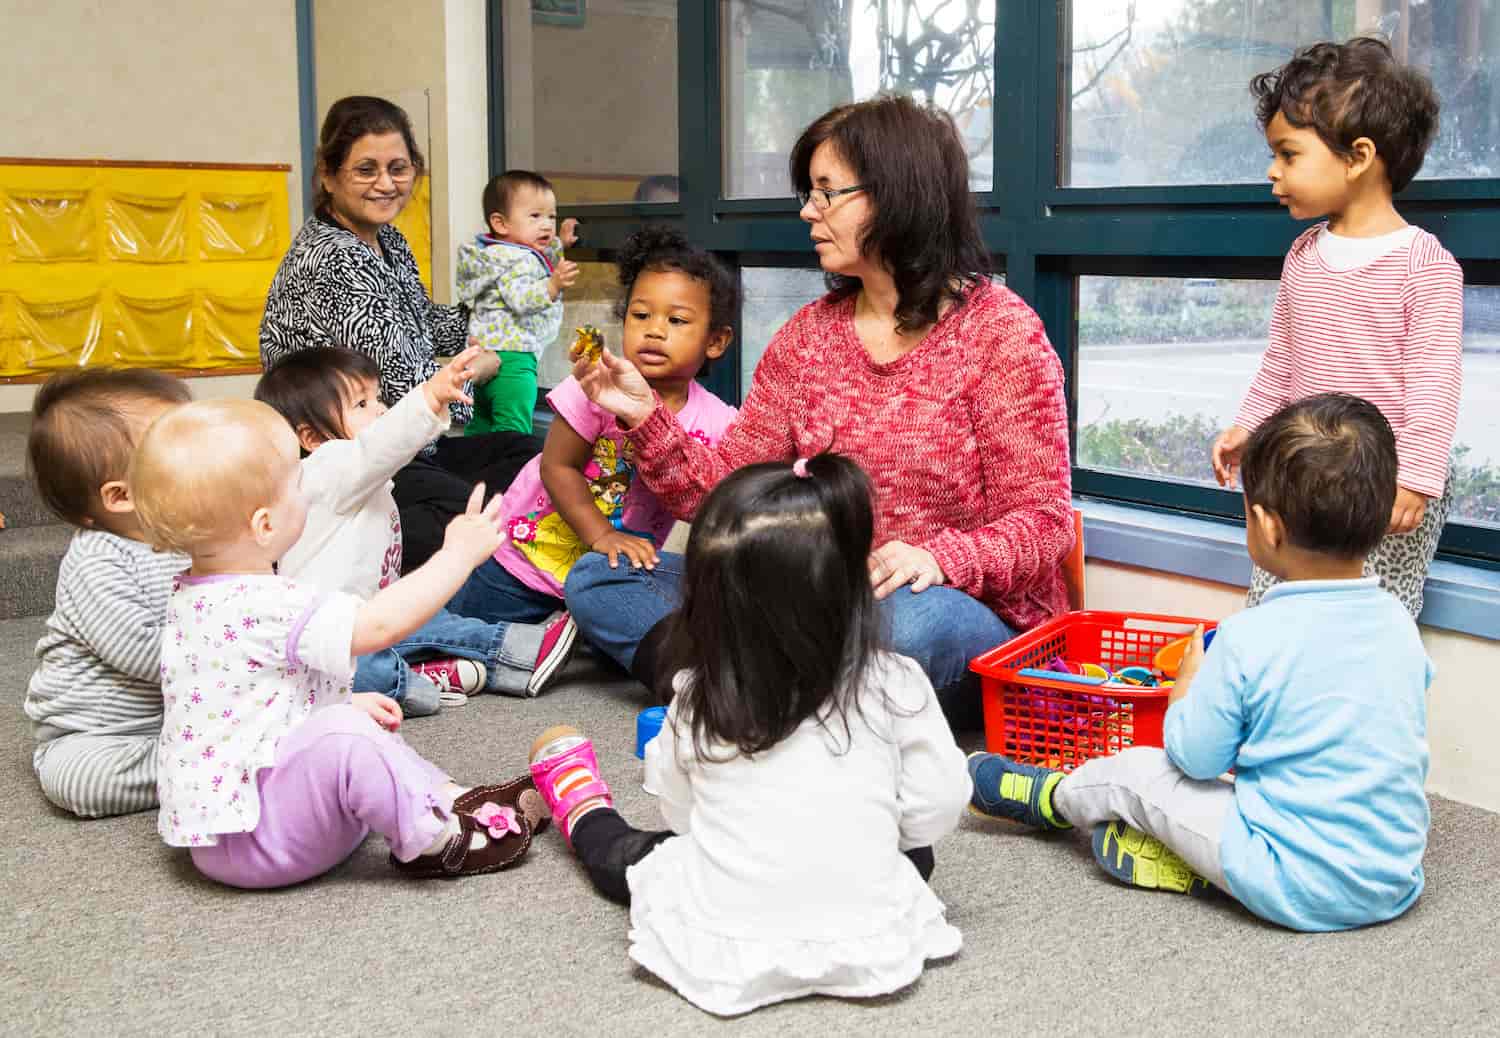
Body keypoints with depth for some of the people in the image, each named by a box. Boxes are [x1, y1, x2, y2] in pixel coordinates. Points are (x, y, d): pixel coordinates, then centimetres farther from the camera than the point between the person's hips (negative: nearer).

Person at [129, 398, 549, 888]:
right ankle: (434, 843, -14)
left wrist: (344, 701, 14)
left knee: (356, 722, 25)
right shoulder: (263, 608, -27)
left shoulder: (196, 596, 6)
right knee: (346, 735, -32)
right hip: (245, 843, -11)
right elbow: (382, 623, -29)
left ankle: (453, 799, 13)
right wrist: (459, 554, -17)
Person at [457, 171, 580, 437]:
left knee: (480, 428, 20)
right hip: (511, 356, -11)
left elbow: (538, 269, 36)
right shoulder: (517, 259, -16)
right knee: (513, 432, -13)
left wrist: (559, 244, 29)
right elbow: (522, 300, -31)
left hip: (485, 355, 11)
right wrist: (554, 285, -41)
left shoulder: (500, 253, 17)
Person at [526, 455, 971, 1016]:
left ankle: (586, 816, 58)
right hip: (871, 945, 0)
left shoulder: (697, 701, -9)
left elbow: (680, 815, 5)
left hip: (722, 947, 0)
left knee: (630, 853, 28)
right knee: (914, 850, 31)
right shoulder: (896, 686, -12)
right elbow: (936, 812, -3)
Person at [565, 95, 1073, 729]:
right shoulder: (809, 334, 8)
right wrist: (645, 418, -12)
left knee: (913, 618, -42)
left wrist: (940, 556, -30)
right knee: (597, 580, -3)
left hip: (974, 618, -5)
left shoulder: (1000, 330, -7)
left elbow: (1042, 524, -11)